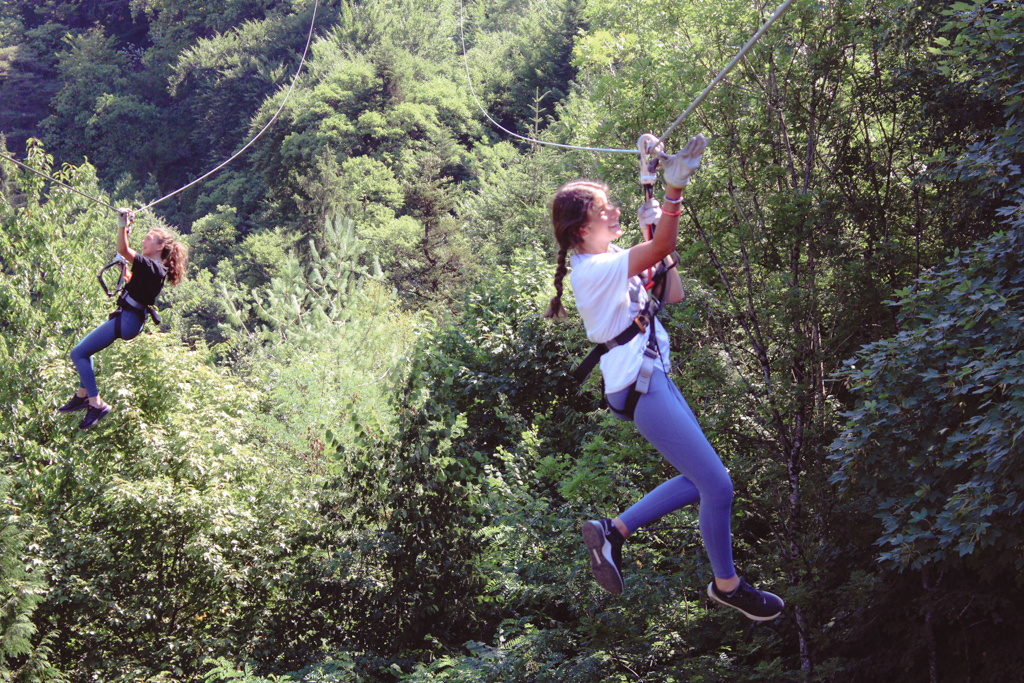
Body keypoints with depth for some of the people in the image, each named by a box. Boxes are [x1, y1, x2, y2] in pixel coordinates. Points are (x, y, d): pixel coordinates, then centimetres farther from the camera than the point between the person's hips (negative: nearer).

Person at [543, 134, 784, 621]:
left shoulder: (612, 263, 13)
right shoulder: (592, 269, -17)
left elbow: (672, 294, 14)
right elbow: (661, 249, -32)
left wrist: (656, 228, 9)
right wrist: (673, 191, -44)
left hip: (653, 378, 10)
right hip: (638, 386, -10)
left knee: (700, 481, 12)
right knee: (717, 486, -6)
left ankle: (612, 531, 17)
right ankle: (726, 585, 13)